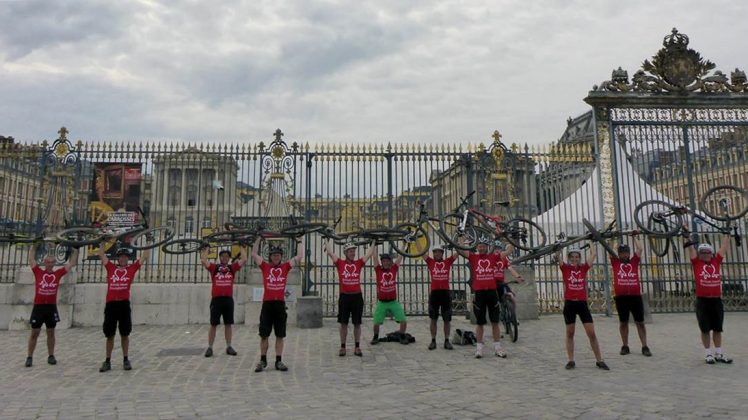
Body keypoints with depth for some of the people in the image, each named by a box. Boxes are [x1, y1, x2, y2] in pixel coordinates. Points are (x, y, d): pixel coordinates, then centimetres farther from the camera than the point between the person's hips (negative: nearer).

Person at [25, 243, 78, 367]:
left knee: (51, 333, 10)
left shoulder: (58, 273, 4)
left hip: (52, 307, 2)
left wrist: (75, 249, 6)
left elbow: (71, 263, 7)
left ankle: (51, 356, 17)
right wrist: (34, 245, 4)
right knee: (34, 333, 4)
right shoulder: (38, 272, 1)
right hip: (38, 306, -2)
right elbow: (31, 259, 3)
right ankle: (29, 357, 12)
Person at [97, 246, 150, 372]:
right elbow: (101, 254, 11)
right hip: (110, 305, 1)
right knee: (109, 335, 9)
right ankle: (107, 361, 19)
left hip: (124, 304, -1)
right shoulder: (111, 267, 9)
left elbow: (145, 257, 4)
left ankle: (125, 360, 18)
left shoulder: (132, 268, 5)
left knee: (125, 334, 8)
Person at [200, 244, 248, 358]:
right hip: (216, 299, -2)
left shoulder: (232, 267, 7)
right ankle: (210, 347, 12)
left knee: (228, 324, 9)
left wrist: (242, 248, 6)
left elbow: (244, 260, 1)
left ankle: (229, 347, 17)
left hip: (228, 299, 2)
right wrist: (206, 249, -1)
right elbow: (203, 260, -8)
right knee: (213, 324, 4)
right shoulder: (214, 267, 3)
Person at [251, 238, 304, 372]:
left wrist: (298, 241, 11)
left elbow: (300, 256, 6)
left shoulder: (285, 267, 6)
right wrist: (259, 239, 6)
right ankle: (263, 360, 17)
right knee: (264, 335, 6)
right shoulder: (265, 266, 5)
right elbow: (254, 254, 3)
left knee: (280, 335, 6)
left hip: (280, 304, 1)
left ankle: (279, 361, 14)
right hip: (267, 304, -1)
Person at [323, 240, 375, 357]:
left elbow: (371, 253, 6)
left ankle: (357, 347, 16)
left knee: (357, 323, 7)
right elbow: (329, 252, -1)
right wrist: (326, 240, 6)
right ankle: (342, 347, 17)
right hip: (344, 296, -1)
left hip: (357, 296, 1)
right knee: (343, 323, 7)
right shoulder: (340, 263, 1)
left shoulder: (359, 263, 5)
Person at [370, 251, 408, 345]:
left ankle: (402, 337, 18)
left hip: (393, 301, 1)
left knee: (403, 321, -5)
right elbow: (375, 257, -3)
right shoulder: (378, 270, -1)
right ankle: (375, 337, 26)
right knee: (376, 322, 0)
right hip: (381, 302, -1)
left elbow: (400, 256, 5)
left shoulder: (394, 269, 3)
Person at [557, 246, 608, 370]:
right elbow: (558, 256, -8)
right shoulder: (565, 268, 1)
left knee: (592, 333, 1)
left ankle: (599, 360, 11)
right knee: (570, 333, 7)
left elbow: (592, 255, 2)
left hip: (582, 303, 1)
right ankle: (571, 360, 15)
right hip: (569, 304, -1)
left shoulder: (584, 268, 5)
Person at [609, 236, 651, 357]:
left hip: (635, 297, 0)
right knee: (623, 323, 9)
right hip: (621, 298, 0)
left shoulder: (634, 261, 10)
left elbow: (640, 249, 6)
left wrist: (634, 237, 15)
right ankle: (625, 346, 18)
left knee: (640, 322, 5)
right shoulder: (615, 263, 8)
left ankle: (644, 347, 12)